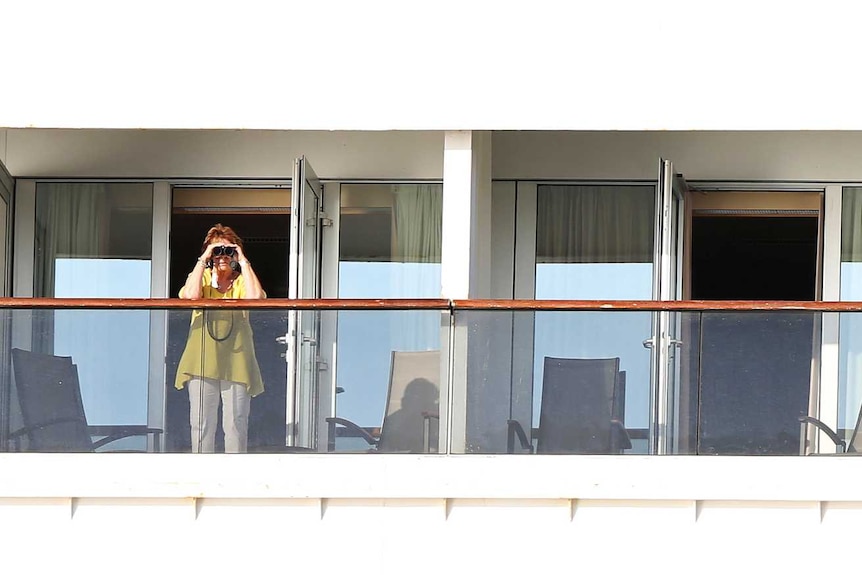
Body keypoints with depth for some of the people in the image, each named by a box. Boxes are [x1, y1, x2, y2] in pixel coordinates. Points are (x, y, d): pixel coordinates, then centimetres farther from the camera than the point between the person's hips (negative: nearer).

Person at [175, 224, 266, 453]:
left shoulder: (242, 280, 9)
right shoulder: (202, 277, 11)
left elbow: (255, 297, -15)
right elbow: (191, 295, -13)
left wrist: (243, 262, -6)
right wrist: (203, 260, -6)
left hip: (236, 362, 0)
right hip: (202, 361, 1)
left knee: (236, 424, -1)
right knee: (201, 424, 0)